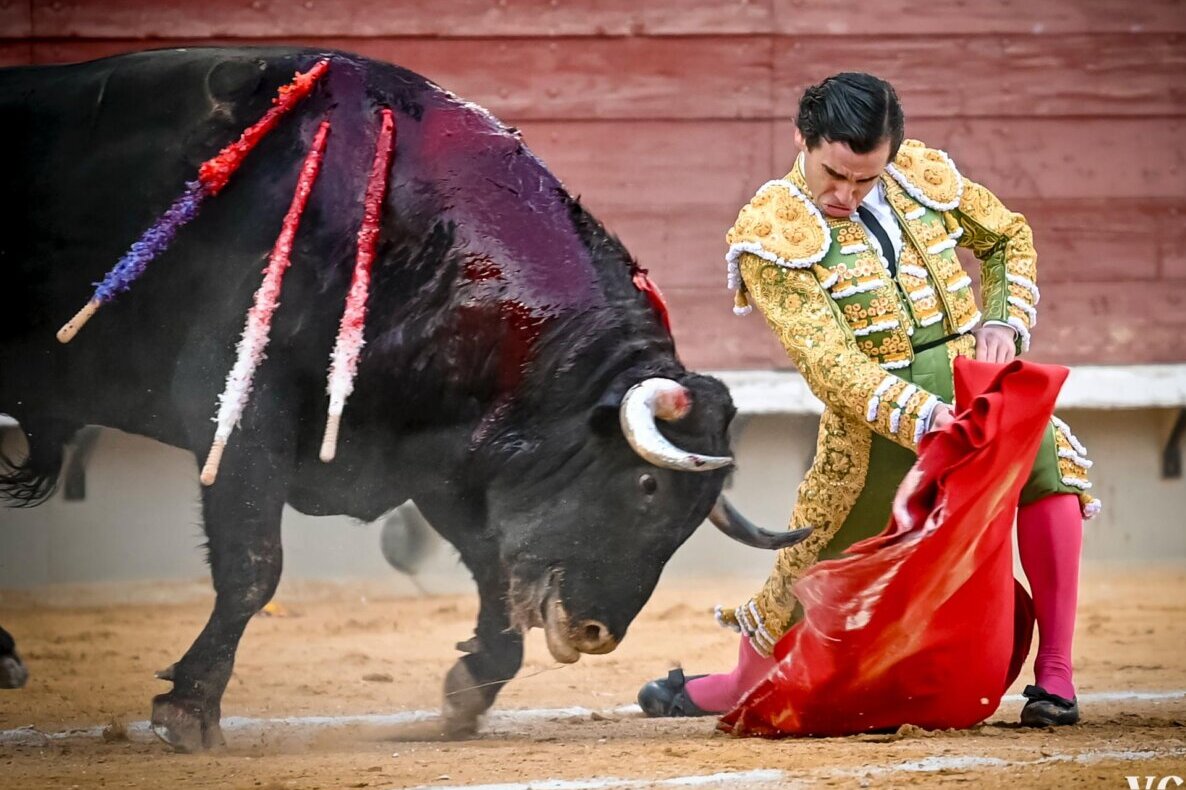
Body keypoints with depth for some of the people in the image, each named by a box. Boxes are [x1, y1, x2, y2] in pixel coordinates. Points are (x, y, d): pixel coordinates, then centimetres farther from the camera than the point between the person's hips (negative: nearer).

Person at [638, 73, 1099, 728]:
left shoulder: (923, 174, 4)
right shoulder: (770, 233, -10)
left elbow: (1010, 236, 22)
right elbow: (828, 364, -19)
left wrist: (1004, 322, 3)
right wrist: (927, 417, -30)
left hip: (974, 383, 3)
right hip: (872, 418, -3)